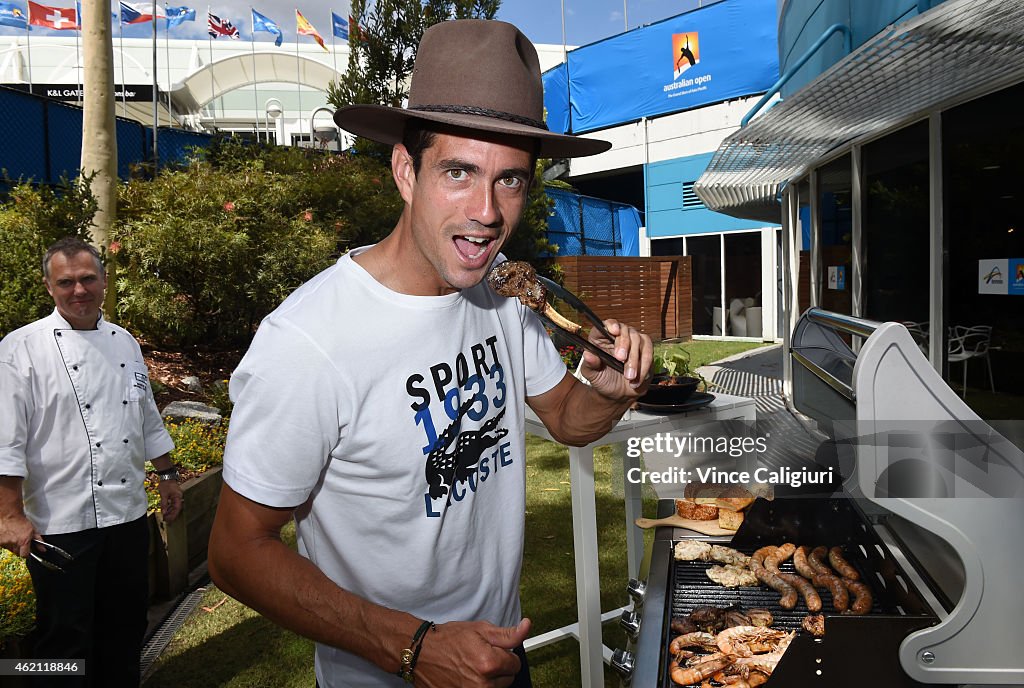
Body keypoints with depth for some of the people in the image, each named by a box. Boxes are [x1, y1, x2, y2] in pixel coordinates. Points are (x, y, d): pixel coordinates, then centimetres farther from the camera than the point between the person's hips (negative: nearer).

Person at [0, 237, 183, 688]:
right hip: (60, 522, -5)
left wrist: (167, 476, 17)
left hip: (128, 514, 5)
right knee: (65, 636, 7)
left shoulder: (124, 342, 8)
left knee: (127, 622, 18)